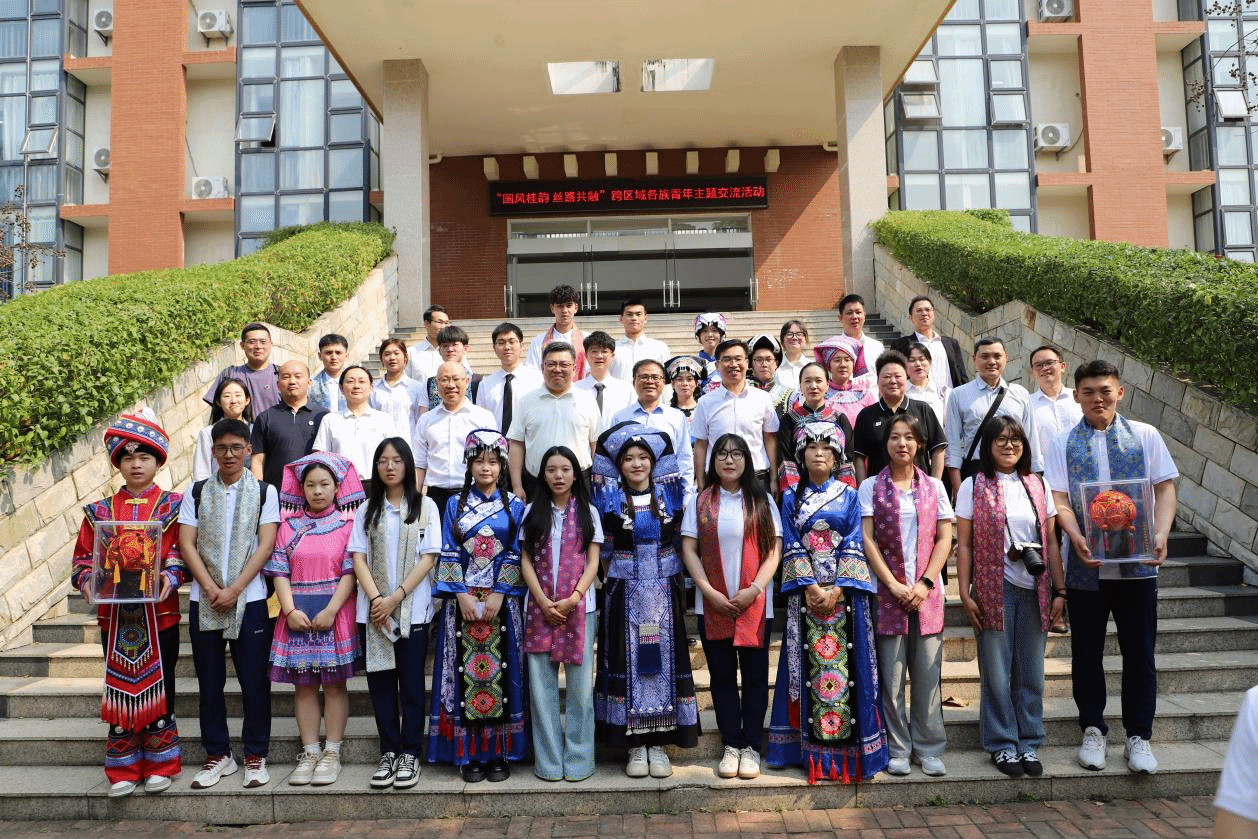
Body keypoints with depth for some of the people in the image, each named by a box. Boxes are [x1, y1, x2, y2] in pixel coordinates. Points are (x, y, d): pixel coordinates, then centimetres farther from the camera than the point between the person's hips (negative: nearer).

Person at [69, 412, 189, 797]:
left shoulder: (173, 506, 0)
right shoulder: (100, 511, 8)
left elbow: (183, 553, -4)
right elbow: (83, 556, 8)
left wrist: (170, 577, -23)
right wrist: (88, 581, -12)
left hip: (160, 613, -2)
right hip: (114, 615, 2)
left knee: (159, 687, 6)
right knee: (120, 688, 8)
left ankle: (159, 765, 20)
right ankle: (124, 769, 19)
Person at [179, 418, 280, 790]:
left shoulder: (264, 492, 2)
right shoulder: (197, 492, 8)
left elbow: (266, 545, -5)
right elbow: (187, 544, 1)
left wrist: (234, 590, -13)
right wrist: (212, 589, -11)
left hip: (249, 599, -2)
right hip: (204, 600, 2)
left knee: (254, 680, 2)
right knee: (209, 682, 9)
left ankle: (256, 755, 14)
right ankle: (218, 755, 22)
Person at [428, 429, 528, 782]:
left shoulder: (514, 506, 6)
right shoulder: (455, 505, 8)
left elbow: (516, 555, 1)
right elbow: (448, 554, 3)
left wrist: (498, 595, -10)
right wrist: (462, 596, -8)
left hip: (501, 602, 0)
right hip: (462, 601, 0)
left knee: (501, 671, 0)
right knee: (466, 673, 0)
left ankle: (500, 753, 9)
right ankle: (471, 754, 9)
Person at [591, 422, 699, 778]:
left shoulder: (669, 492, 5)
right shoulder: (610, 497, 1)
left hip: (665, 591, 2)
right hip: (624, 592, -1)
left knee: (664, 660, 4)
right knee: (628, 662, 1)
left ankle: (659, 743, 14)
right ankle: (636, 745, 11)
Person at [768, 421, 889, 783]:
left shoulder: (848, 496, 6)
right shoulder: (792, 497, 7)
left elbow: (853, 546, 0)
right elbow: (792, 547, 1)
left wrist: (837, 589, -11)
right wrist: (811, 588, -10)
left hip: (845, 591, 0)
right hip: (806, 592, 0)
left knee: (845, 662, -1)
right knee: (812, 663, 1)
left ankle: (847, 748, 8)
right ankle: (815, 750, 9)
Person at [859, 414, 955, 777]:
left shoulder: (933, 487, 9)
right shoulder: (871, 487, 4)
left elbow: (944, 538, 5)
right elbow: (867, 539, -2)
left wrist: (925, 583, -7)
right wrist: (893, 584, -10)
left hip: (926, 592, 1)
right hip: (888, 591, -1)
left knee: (927, 672, 4)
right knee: (891, 674, 2)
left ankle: (929, 748, 16)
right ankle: (898, 749, 14)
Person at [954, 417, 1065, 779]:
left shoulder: (1038, 486, 9)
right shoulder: (973, 487, 0)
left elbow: (1051, 543, 10)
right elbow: (964, 544, -2)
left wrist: (1059, 591, 5)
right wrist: (965, 594, -8)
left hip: (1034, 589, 3)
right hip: (994, 589, -3)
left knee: (1031, 672, 8)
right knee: (997, 673, 2)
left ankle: (1029, 743, 21)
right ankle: (1002, 745, 16)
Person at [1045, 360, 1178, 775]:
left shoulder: (1145, 436, 5)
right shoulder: (1064, 444, 3)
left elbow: (1165, 488, 3)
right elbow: (1059, 500, -4)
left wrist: (1161, 534, -14)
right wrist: (1077, 538, -21)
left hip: (1137, 562, 0)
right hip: (1086, 564, 0)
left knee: (1140, 652, 6)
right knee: (1086, 651, 10)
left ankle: (1139, 736, 21)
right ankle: (1092, 731, 25)